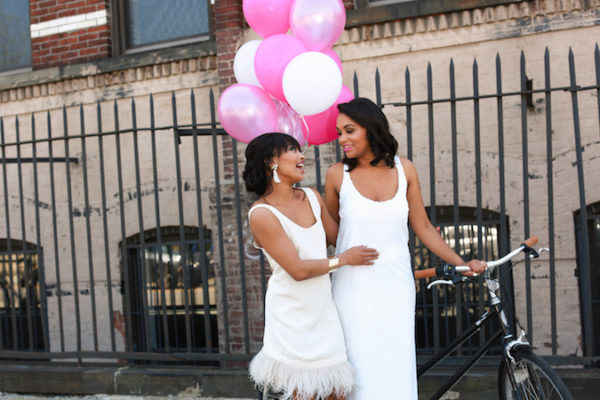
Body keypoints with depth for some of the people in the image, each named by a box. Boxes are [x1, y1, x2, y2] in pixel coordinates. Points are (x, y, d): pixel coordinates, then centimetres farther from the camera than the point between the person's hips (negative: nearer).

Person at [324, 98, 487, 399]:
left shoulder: (404, 169, 3)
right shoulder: (338, 174, -2)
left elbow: (423, 228, 10)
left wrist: (462, 264, 8)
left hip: (396, 288, 2)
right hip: (354, 290, -2)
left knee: (397, 370, 2)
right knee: (362, 372, -3)